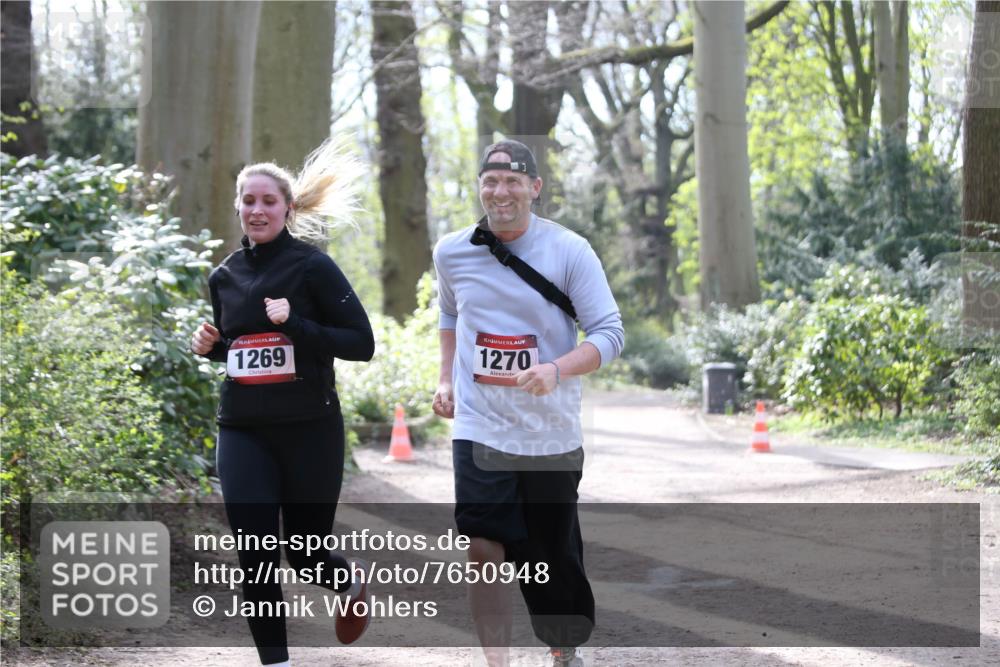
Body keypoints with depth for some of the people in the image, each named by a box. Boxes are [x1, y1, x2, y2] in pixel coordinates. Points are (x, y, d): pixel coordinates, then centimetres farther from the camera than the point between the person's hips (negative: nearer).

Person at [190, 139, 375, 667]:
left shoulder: (312, 266, -7)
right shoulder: (224, 276, 8)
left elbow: (361, 344, -9)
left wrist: (296, 325, -22)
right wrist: (208, 345, 1)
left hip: (309, 430, -3)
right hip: (243, 432, 4)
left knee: (303, 553, 8)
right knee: (255, 555, -6)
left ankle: (351, 584, 43)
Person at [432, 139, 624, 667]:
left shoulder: (569, 251, -8)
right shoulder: (452, 252, 2)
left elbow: (610, 333, -10)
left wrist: (556, 370, -26)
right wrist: (446, 379, 16)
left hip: (551, 434, -1)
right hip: (479, 427, 1)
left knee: (555, 559, 8)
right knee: (483, 550, -13)